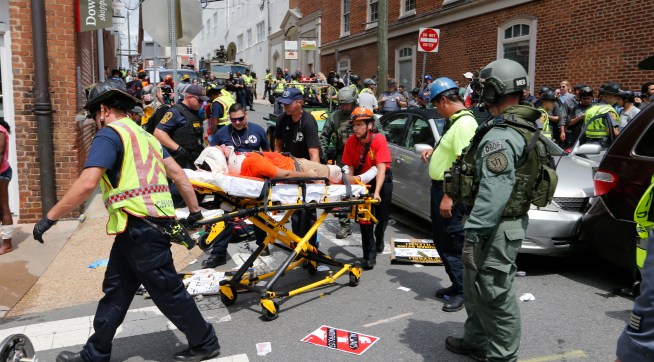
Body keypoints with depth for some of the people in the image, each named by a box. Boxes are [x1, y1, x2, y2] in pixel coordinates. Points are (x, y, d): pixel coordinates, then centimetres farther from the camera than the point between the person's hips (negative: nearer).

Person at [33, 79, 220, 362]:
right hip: (145, 227, 9)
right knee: (115, 291, 17)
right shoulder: (144, 135, 20)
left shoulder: (110, 134, -7)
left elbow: (86, 183, -19)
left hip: (139, 226, -9)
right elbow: (178, 173, 18)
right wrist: (194, 210, 22)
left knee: (168, 292, 3)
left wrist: (50, 217, -11)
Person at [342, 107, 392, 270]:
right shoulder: (351, 141, -15)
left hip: (381, 179, -2)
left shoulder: (379, 140, -26)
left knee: (382, 215, 8)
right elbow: (350, 166, -10)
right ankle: (370, 255, 1)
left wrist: (377, 192, -42)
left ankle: (378, 240, 40)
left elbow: (381, 168, -33)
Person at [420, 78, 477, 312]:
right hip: (440, 187, 11)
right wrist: (435, 151, 10)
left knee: (453, 244, -2)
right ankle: (456, 284, 29)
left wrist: (448, 197, -27)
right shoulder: (455, 121, 13)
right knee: (441, 239, 18)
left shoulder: (464, 123, -19)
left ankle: (461, 292, 10)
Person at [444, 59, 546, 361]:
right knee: (477, 286, 21)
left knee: (494, 293, 1)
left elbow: (494, 193, -27)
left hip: (497, 226, -11)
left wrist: (473, 234, -25)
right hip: (511, 219, 11)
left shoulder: (500, 136, -21)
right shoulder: (525, 129, 12)